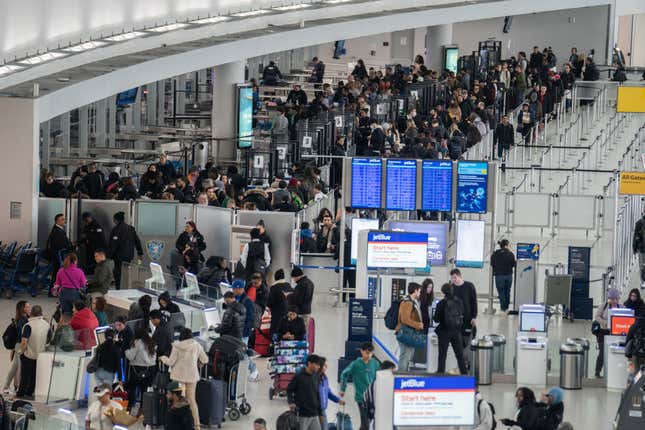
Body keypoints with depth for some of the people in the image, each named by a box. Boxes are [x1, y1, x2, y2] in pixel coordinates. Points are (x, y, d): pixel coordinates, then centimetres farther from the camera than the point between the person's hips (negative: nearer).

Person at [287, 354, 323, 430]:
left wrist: (320, 413, 17)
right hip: (302, 415, -6)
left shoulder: (316, 377, 9)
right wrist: (291, 402, -16)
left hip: (314, 415, 6)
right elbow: (289, 390, 0)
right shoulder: (298, 376, -8)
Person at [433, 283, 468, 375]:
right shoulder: (459, 302, -5)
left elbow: (436, 319, -10)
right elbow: (462, 315, 4)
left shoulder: (441, 303, -15)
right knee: (460, 354, 12)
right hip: (456, 331, 3)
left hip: (445, 331, -3)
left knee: (442, 355, 7)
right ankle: (464, 373, 14)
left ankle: (441, 373, 8)